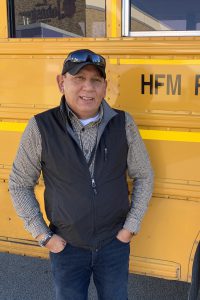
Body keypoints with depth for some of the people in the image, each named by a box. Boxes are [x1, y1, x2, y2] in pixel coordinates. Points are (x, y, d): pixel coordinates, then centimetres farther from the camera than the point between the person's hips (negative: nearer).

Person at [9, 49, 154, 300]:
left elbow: (143, 176, 2)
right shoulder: (41, 128, -13)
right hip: (66, 247, -1)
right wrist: (42, 235, -5)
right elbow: (19, 184, -3)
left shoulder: (123, 124, -9)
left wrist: (131, 227, -2)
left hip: (115, 244, 1)